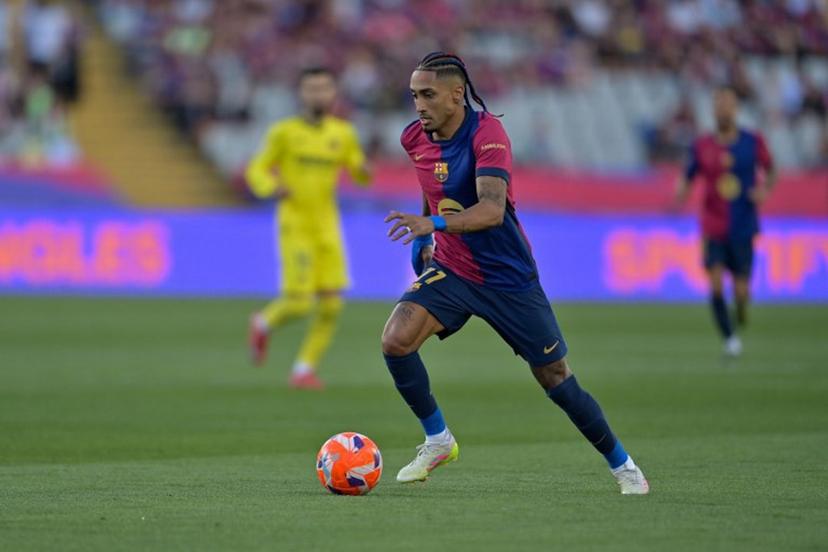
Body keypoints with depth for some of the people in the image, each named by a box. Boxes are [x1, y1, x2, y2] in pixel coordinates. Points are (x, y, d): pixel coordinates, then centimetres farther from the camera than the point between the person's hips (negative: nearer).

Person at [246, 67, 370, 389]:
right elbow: (257, 171, 1)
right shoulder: (284, 132, -4)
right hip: (294, 226, -4)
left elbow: (360, 174, 12)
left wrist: (364, 170, -13)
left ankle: (304, 370, 8)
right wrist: (272, 189, -22)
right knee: (298, 304, -11)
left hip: (327, 228, 4)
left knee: (331, 304, -6)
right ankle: (263, 323, 22)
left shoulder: (343, 133, 5)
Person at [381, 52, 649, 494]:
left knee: (557, 381, 2)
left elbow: (492, 209, -37)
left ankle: (621, 465, 22)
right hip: (449, 270, 5)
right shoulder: (415, 138, -3)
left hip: (509, 279, -5)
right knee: (395, 340, -20)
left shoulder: (487, 133, -22)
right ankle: (437, 441, -1)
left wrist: (434, 224, -50)